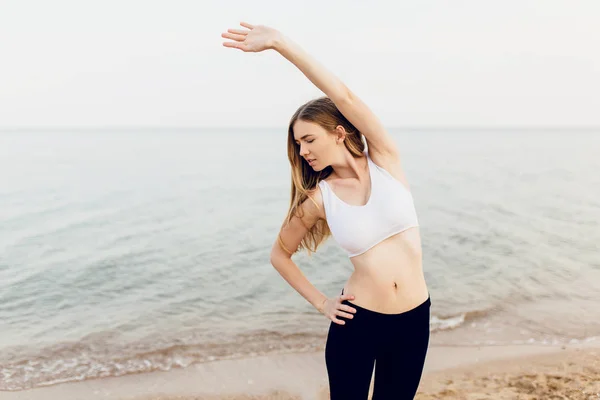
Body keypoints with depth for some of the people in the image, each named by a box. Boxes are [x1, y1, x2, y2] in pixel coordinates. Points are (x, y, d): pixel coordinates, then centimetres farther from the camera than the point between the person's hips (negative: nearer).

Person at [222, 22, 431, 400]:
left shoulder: (385, 159, -6)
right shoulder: (318, 198, -4)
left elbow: (344, 97, -20)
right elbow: (280, 254, 10)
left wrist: (280, 42, -24)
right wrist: (320, 302, 2)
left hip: (412, 321, 1)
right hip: (356, 322, 0)